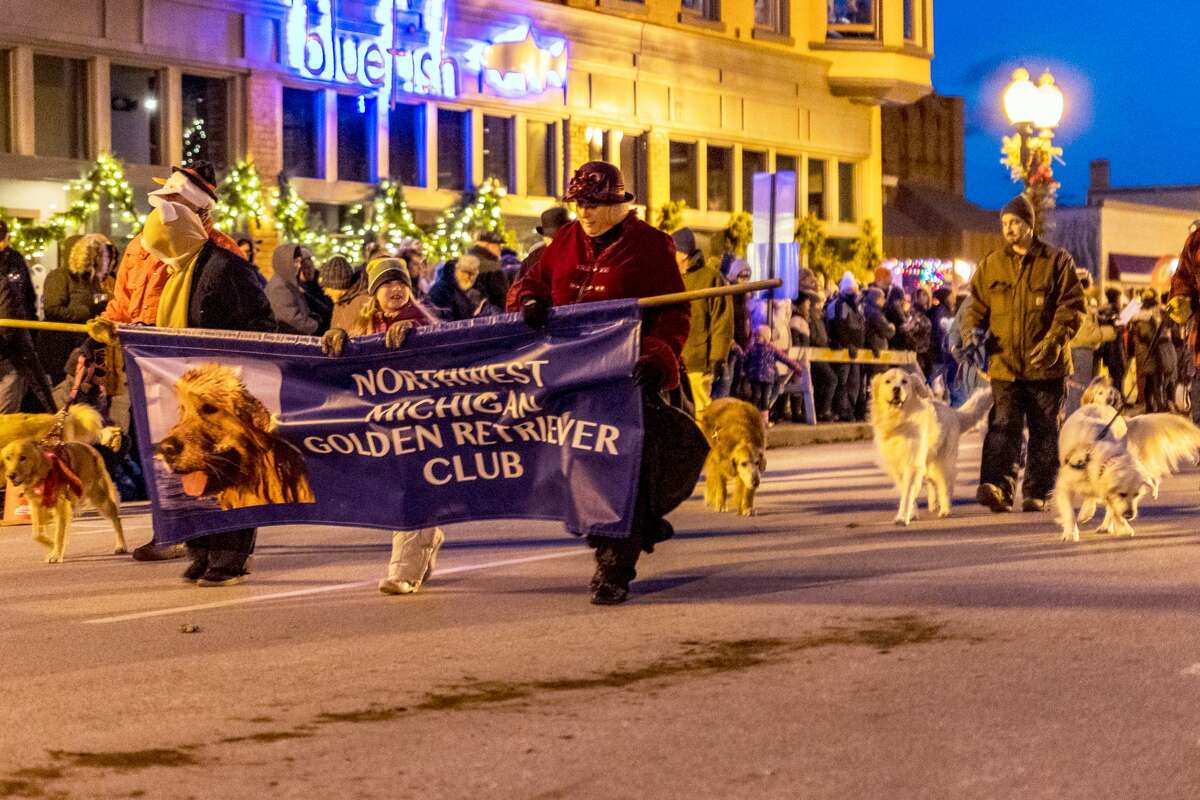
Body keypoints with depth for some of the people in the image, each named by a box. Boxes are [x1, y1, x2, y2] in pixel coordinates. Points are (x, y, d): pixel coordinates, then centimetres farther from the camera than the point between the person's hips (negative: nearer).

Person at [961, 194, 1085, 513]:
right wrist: (971, 329, -5)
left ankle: (1038, 492, 13)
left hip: (1045, 366, -1)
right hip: (1004, 363, 1)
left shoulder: (1056, 261, 1)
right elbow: (976, 305, 16)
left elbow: (1072, 306, -3)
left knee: (1043, 431, 6)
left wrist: (1054, 340, -17)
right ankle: (997, 486, -25)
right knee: (1004, 426, -12)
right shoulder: (991, 265, 10)